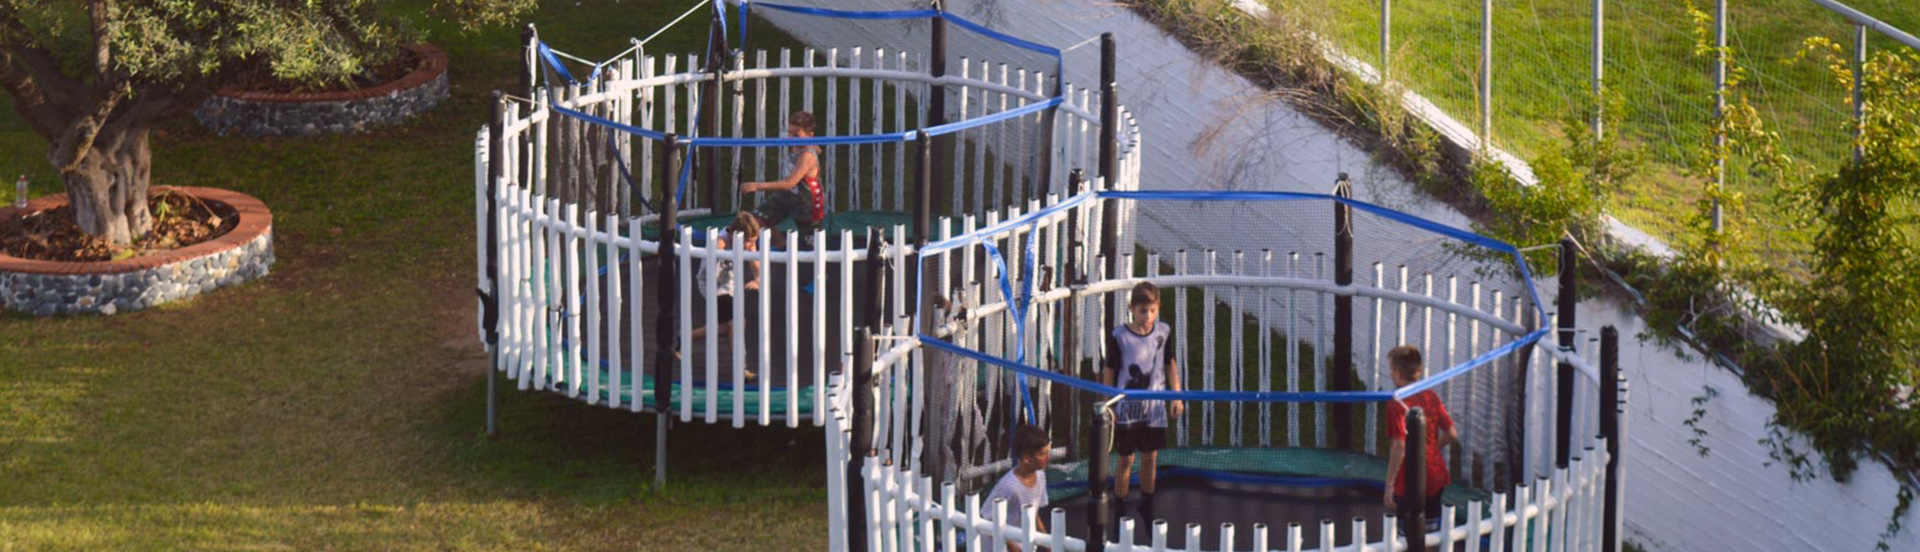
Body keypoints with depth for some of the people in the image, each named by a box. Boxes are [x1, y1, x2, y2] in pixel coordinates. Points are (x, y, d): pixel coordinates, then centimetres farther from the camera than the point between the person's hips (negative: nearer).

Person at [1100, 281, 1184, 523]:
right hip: (1126, 409, -3)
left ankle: (1147, 506, 29)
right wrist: (1109, 407, -4)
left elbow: (1170, 363, 9)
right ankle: (1120, 510, 17)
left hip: (1154, 408, 3)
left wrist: (1176, 395, 5)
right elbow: (1109, 372, -5)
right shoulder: (1118, 337, -14)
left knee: (1150, 458, 11)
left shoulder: (1164, 332, -5)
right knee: (1126, 460, 4)